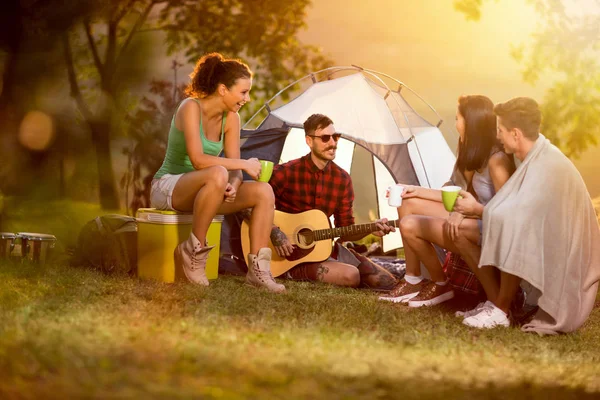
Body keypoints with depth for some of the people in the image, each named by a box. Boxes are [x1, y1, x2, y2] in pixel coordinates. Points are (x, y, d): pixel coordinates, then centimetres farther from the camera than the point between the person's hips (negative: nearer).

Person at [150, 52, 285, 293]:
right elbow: (198, 160, -30)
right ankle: (194, 249, -24)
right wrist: (244, 164, -25)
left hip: (198, 191, 7)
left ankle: (258, 269, -15)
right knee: (217, 175, -39)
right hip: (167, 187, -7)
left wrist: (234, 184, -23)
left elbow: (233, 168, 0)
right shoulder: (191, 108, -19)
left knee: (264, 191, -14)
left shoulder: (231, 118, 3)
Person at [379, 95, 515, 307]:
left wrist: (466, 211, -26)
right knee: (409, 203, 9)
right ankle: (412, 282, 12)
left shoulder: (497, 160, -22)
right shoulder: (478, 155, 9)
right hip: (475, 220, 10)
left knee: (410, 225, -15)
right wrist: (419, 191, 14)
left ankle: (441, 286, 6)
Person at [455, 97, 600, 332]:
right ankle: (496, 301, 2)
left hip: (559, 257, -9)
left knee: (510, 233, -37)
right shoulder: (535, 155, 4)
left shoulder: (546, 167, -26)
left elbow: (514, 216, -28)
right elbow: (516, 208, 8)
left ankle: (500, 311, -17)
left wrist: (477, 209, -13)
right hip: (538, 244, 9)